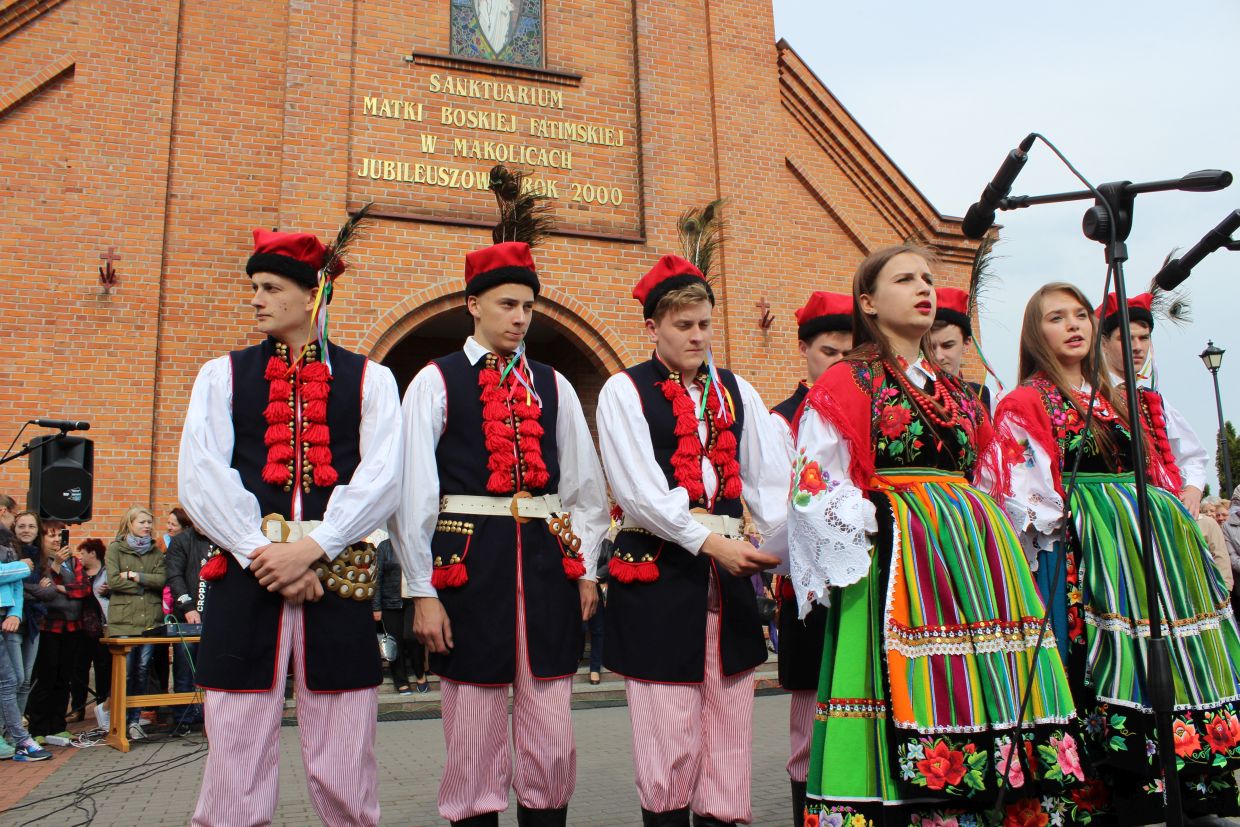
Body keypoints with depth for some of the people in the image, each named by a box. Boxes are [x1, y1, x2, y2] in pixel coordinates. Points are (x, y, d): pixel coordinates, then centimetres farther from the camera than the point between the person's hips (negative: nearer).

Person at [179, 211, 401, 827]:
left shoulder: (369, 379, 8)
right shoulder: (222, 375, 12)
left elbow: (381, 479, -3)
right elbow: (199, 477, 0)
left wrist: (311, 549, -14)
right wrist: (263, 554, -11)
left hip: (337, 582, -1)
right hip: (245, 579, 1)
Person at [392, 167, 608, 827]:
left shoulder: (553, 386, 11)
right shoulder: (435, 382, 1)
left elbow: (585, 486, 13)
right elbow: (414, 491, -4)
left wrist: (585, 569, 8)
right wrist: (423, 591, -7)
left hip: (546, 562, 3)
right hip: (469, 563, -3)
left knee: (551, 741, 7)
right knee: (474, 739, 6)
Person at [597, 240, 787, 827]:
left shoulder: (736, 392, 12)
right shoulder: (624, 391, -1)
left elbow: (770, 482, 5)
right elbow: (640, 491, -11)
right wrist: (712, 542, -19)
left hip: (728, 571, 4)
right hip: (657, 572, -4)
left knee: (729, 728, 9)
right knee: (669, 735, 1)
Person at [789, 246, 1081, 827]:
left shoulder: (957, 393, 21)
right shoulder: (845, 386, 1)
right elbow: (813, 488, -7)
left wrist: (982, 531, 11)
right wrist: (876, 520, -14)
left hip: (976, 555, 6)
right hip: (896, 559, -6)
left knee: (973, 688, 3)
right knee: (912, 688, -9)